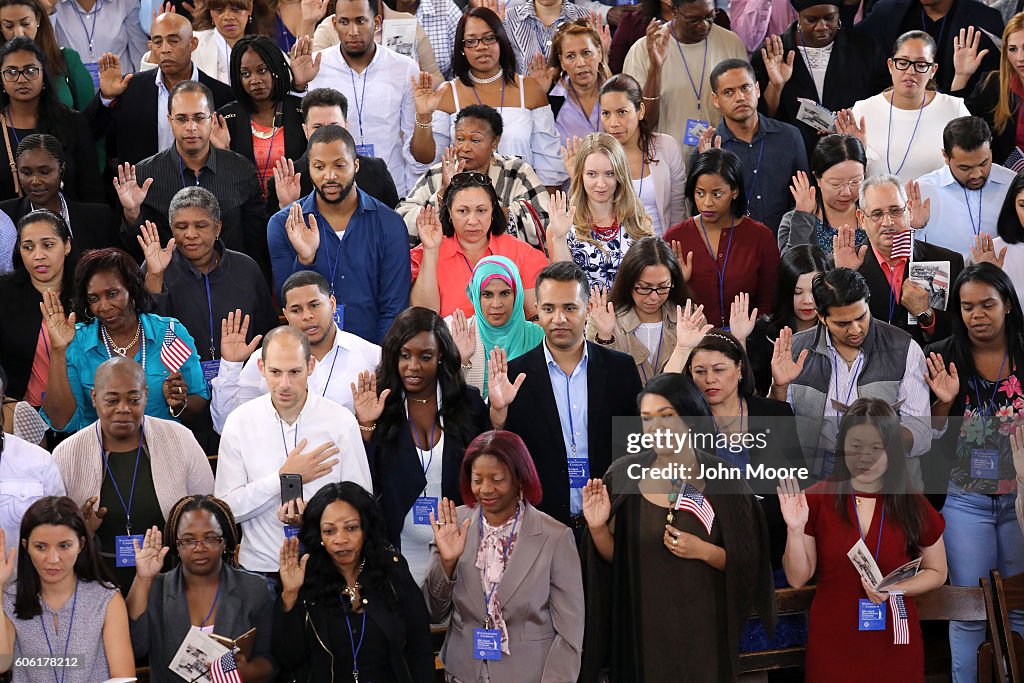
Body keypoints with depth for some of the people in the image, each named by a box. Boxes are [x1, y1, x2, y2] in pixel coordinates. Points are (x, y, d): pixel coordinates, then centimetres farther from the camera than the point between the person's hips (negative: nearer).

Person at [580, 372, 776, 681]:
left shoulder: (723, 480, -9)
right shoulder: (624, 474, -5)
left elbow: (748, 562, -4)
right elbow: (613, 557, 2)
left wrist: (704, 551, -19)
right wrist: (598, 528, -16)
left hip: (702, 629, -1)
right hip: (641, 627, 1)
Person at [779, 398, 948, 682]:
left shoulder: (914, 507, -2)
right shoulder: (817, 499, -5)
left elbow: (936, 573, 8)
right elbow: (797, 578, -2)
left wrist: (894, 589, -10)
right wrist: (795, 529, -18)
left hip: (894, 640, 1)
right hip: (832, 640, -1)